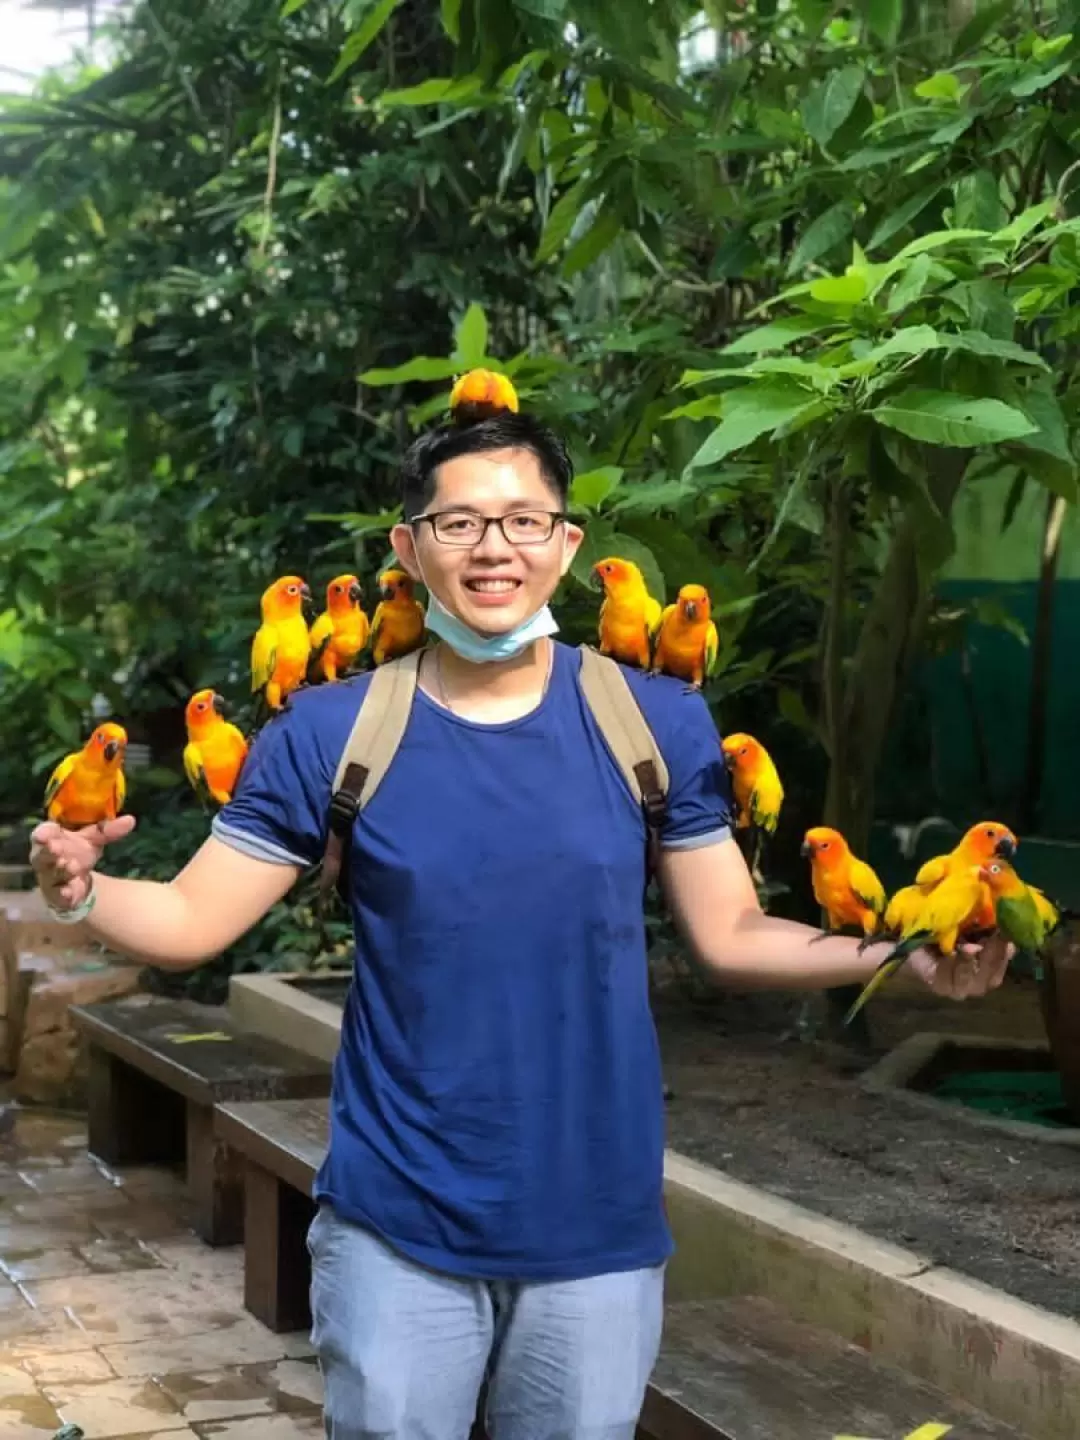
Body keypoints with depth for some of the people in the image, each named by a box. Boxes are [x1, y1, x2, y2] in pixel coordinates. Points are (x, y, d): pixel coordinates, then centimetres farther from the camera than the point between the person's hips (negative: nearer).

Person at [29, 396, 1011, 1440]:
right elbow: (191, 920, -4)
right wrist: (82, 892, -23)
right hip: (396, 1233, -1)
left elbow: (731, 936, 1)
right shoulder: (330, 733, -5)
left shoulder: (658, 724, -4)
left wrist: (906, 956, -12)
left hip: (597, 1231, 1)